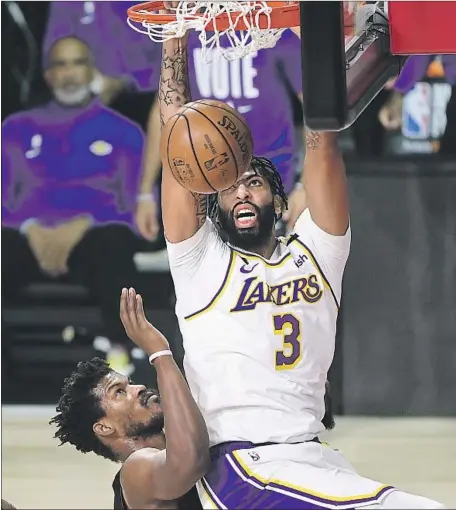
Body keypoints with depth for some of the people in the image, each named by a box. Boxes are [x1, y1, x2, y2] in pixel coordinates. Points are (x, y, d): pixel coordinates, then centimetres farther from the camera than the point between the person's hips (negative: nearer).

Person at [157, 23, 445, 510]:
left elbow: (321, 144, 11)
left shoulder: (316, 254, 18)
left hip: (317, 459, 6)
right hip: (244, 465, -5)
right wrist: (176, 36, 4)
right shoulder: (201, 263, 10)